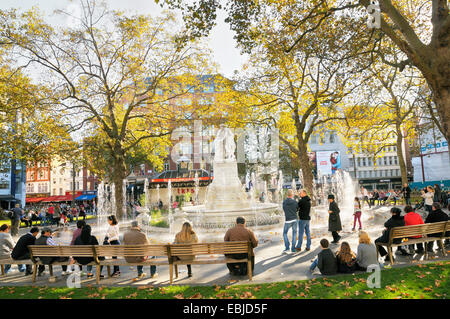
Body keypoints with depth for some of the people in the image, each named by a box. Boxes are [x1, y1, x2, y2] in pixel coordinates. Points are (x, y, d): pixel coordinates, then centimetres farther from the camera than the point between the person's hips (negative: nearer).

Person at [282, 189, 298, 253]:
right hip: (294, 219, 1)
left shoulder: (284, 202, -3)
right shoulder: (295, 202, -6)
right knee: (294, 234, 11)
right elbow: (297, 209, 8)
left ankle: (287, 247, 2)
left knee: (285, 233, 13)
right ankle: (293, 248, 11)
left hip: (288, 220, 0)